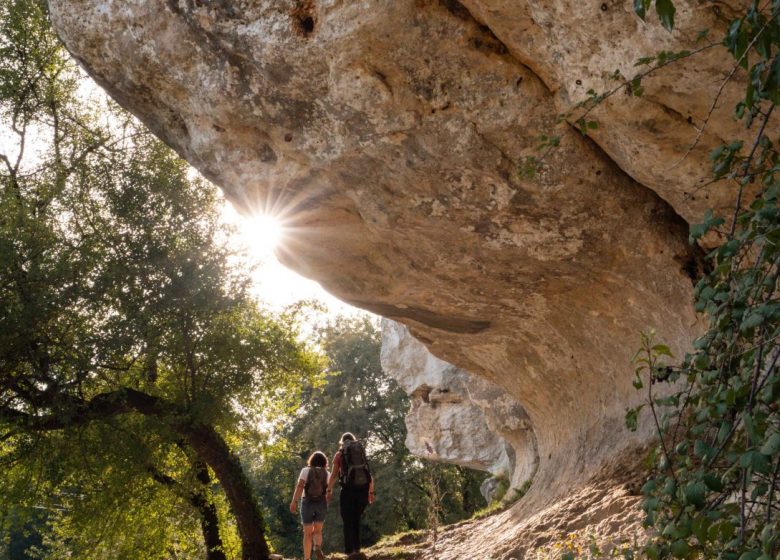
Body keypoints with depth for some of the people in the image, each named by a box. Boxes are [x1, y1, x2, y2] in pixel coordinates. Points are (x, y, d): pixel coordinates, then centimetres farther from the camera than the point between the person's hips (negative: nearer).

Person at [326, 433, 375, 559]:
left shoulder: (339, 454, 8)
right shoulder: (362, 453, 16)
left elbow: (334, 475, 2)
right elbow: (370, 476, 13)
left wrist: (329, 490, 12)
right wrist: (371, 492, 19)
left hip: (348, 489, -3)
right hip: (363, 489, 3)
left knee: (348, 521, 5)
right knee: (356, 520, 18)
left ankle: (350, 550, -2)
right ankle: (357, 548, 13)